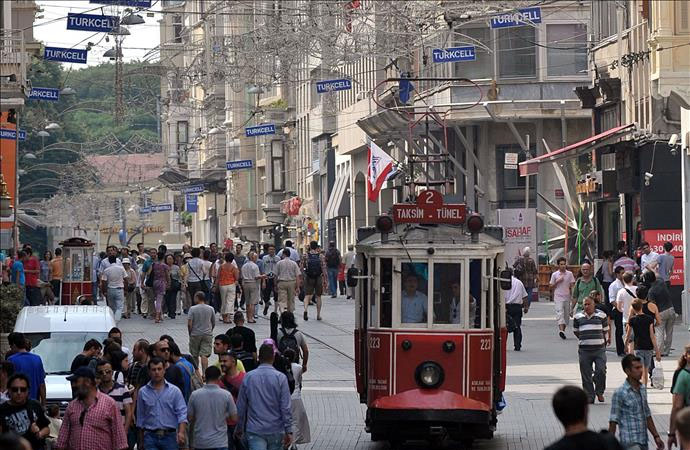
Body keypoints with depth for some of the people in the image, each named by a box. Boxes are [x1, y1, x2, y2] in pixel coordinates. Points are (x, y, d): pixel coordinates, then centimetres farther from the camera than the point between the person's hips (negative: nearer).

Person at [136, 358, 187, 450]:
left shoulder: (174, 390, 2)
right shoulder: (143, 392, 6)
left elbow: (182, 412, -4)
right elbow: (140, 417, 13)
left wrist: (181, 432, -21)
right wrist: (141, 441, 15)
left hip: (169, 436, 0)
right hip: (150, 436, 0)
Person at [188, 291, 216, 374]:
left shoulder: (193, 309, -8)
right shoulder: (211, 309, 2)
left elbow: (189, 323, -12)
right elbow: (213, 323, 9)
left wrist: (190, 333, 3)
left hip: (195, 334, -2)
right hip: (207, 334, 2)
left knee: (195, 355, 14)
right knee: (204, 355, -4)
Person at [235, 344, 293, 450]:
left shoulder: (248, 377, -1)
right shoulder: (281, 378, -6)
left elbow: (241, 406, 6)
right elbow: (286, 408, -8)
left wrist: (239, 428, 18)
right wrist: (288, 431, -3)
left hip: (254, 430, 0)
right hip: (276, 431, 0)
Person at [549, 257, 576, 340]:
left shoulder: (569, 274, 6)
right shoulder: (554, 275, 3)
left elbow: (572, 286, 6)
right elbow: (550, 287, 6)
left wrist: (572, 296, -6)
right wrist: (557, 282, -9)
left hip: (567, 298, 3)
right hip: (558, 298, -3)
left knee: (566, 316, 7)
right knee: (560, 314, -18)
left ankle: (562, 330, 20)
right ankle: (561, 330, -31)